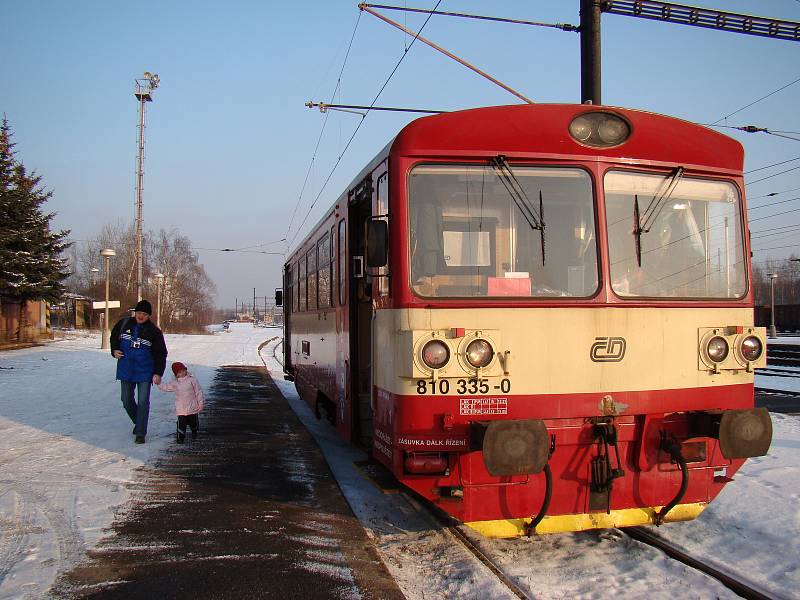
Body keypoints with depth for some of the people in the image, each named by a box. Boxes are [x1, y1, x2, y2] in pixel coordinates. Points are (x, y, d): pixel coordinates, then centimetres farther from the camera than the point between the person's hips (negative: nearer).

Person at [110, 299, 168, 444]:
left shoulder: (154, 331, -6)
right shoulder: (124, 323, 0)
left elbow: (161, 354, -3)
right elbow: (114, 337, 19)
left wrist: (158, 373, -11)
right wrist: (114, 350, -1)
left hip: (144, 372, -3)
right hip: (125, 371, 3)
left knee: (143, 402, -7)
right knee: (127, 401, 13)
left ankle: (140, 433, 3)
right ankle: (138, 422, 37)